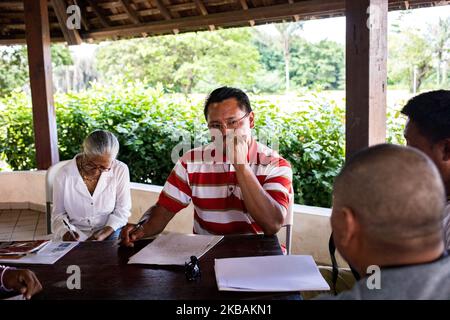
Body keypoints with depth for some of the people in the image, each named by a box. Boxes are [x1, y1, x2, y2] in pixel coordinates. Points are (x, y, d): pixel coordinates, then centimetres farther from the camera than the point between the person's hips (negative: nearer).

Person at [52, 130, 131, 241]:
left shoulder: (120, 170, -11)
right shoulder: (64, 174, -11)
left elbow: (122, 211, -3)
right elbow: (59, 214, 0)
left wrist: (103, 234, -16)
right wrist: (66, 233, -21)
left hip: (109, 232, 1)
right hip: (76, 236, 0)